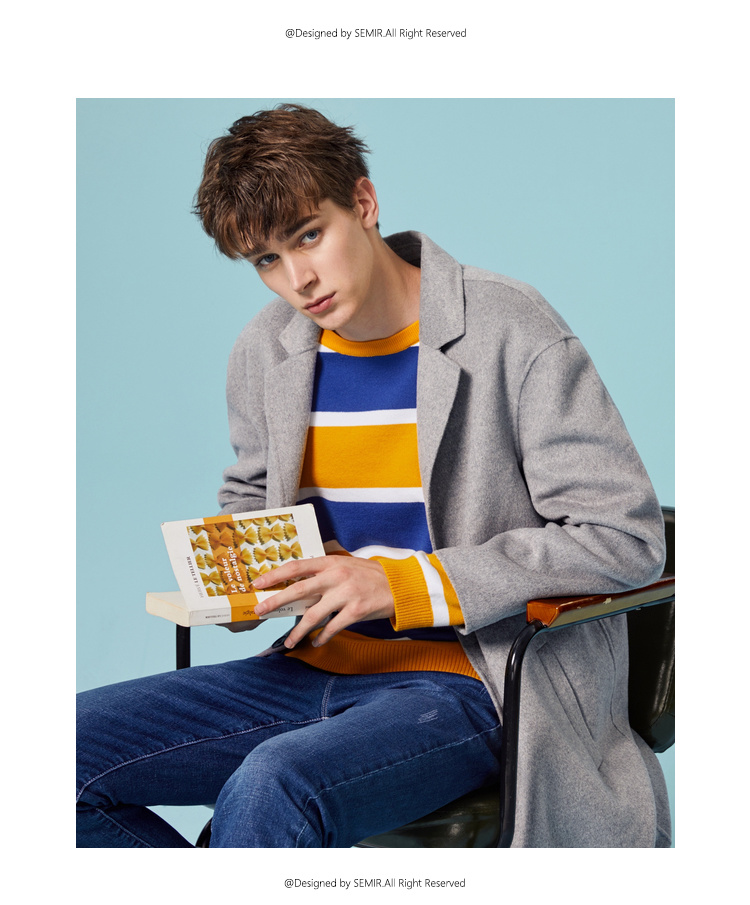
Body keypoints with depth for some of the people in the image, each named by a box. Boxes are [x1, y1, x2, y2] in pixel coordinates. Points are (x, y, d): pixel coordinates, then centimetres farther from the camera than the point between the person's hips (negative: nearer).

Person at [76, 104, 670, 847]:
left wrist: (404, 583, -19)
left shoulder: (509, 332, -11)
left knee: (273, 787, -36)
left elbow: (627, 538, -14)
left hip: (469, 685, -6)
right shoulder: (264, 354, 8)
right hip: (319, 668, 7)